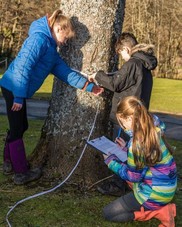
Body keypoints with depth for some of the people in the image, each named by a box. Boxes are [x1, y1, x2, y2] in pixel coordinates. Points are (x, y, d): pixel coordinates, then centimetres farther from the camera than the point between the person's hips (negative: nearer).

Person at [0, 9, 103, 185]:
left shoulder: (50, 46, 15)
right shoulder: (39, 38, -16)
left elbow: (63, 70, 12)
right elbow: (23, 67, -23)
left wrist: (88, 86, 10)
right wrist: (19, 96, -23)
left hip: (17, 89, 10)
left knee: (19, 127, 18)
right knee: (17, 129, -2)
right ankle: (21, 173, 8)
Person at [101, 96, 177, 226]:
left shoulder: (137, 143, -27)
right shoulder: (154, 129, -3)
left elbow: (133, 177, -14)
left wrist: (111, 161, -4)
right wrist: (127, 148, 11)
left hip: (155, 194, -9)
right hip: (166, 186, 9)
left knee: (108, 213, 3)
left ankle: (159, 211, -5)